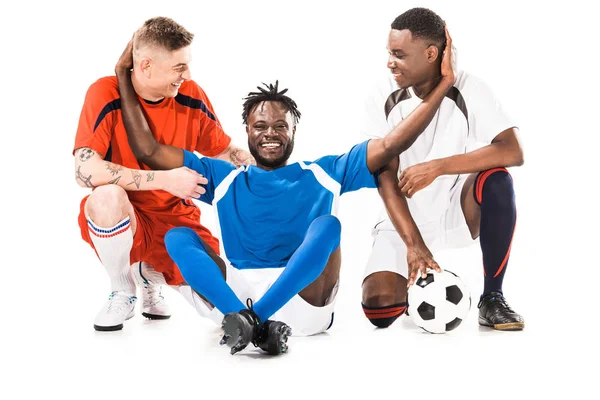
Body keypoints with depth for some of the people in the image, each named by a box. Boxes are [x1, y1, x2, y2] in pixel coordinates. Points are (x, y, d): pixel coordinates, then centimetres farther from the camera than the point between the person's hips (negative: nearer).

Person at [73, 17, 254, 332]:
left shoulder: (192, 96, -7)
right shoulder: (106, 95, -18)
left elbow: (223, 151, 8)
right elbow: (85, 171, -30)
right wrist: (166, 179, -31)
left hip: (175, 218, 3)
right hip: (120, 221, -3)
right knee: (108, 196, -37)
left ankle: (152, 274, 18)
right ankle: (122, 293, -7)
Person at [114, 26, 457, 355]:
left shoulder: (325, 174, 16)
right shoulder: (224, 178, 19)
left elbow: (391, 146, 7)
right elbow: (149, 149, 15)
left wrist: (443, 84, 2)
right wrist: (124, 78, 14)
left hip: (303, 304, -2)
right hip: (234, 297, 2)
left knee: (326, 225, -24)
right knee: (178, 235, -15)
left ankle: (247, 320, -38)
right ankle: (244, 319, -41)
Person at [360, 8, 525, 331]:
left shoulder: (468, 91, -13)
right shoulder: (385, 96, -9)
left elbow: (513, 152, -26)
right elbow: (386, 178, -14)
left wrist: (437, 167, -33)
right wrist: (413, 242, -26)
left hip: (459, 212, -1)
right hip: (405, 220, 1)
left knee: (497, 181, -33)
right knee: (378, 309, -22)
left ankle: (492, 299, -15)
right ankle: (415, 288, 18)